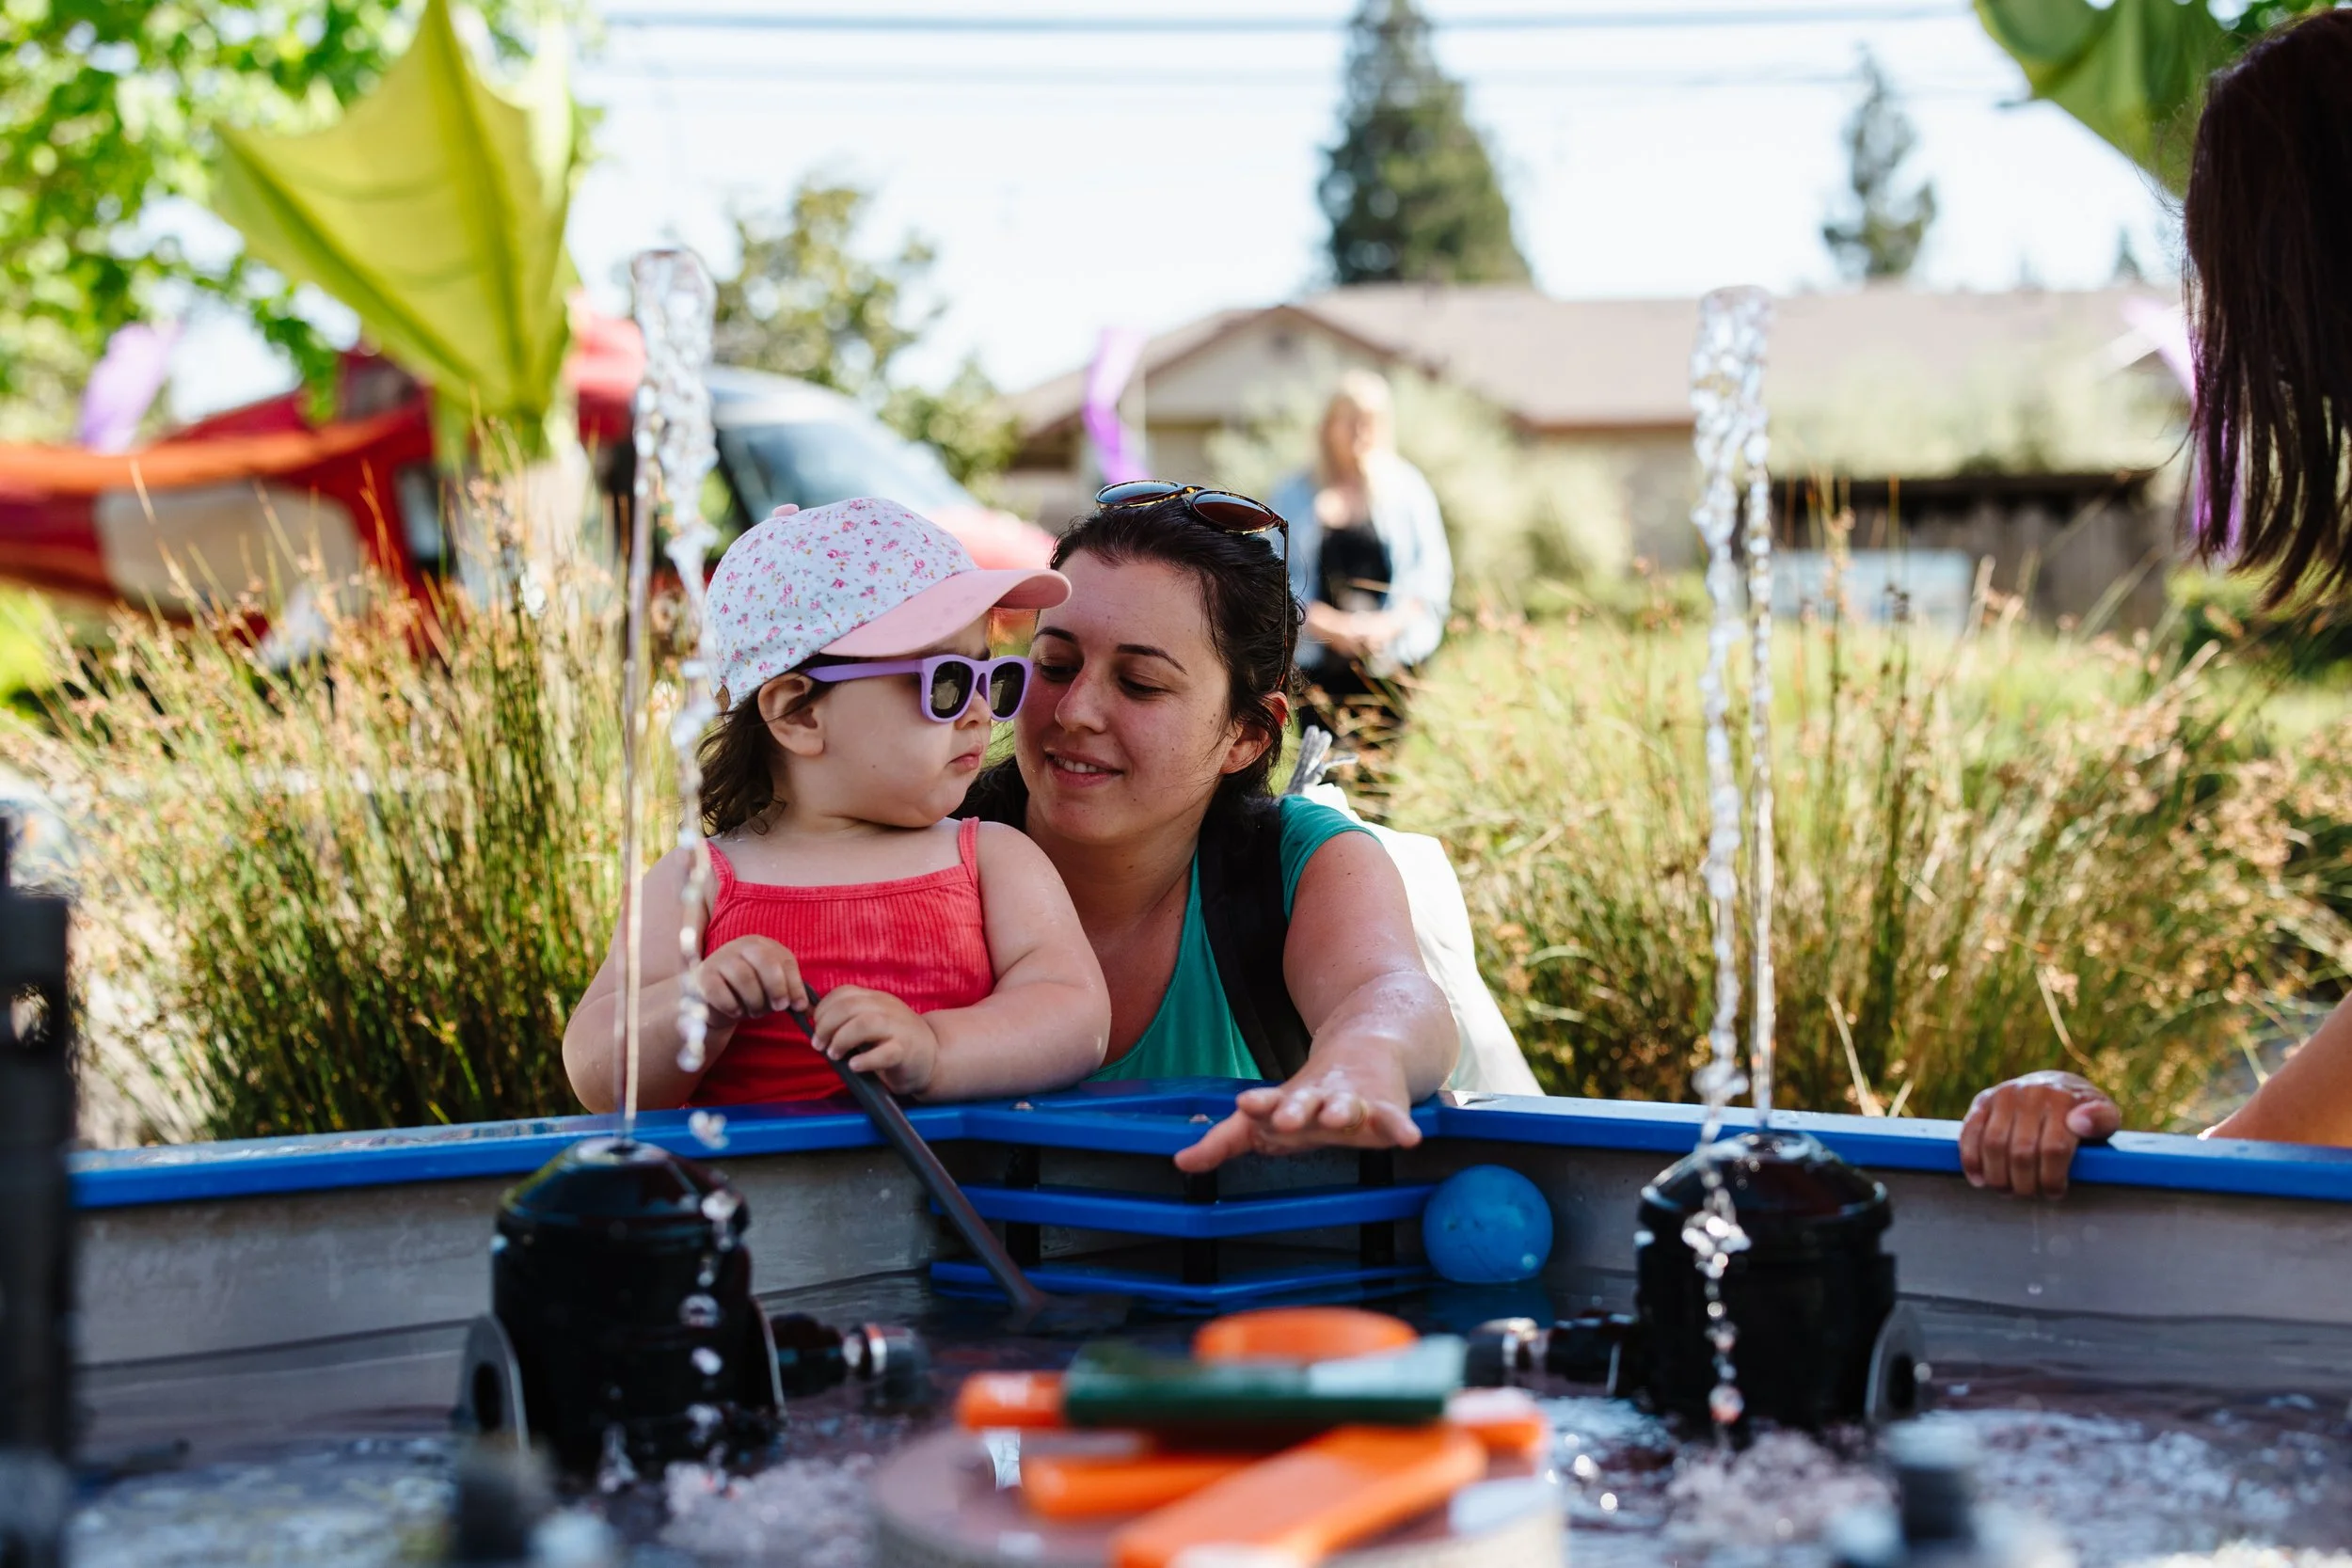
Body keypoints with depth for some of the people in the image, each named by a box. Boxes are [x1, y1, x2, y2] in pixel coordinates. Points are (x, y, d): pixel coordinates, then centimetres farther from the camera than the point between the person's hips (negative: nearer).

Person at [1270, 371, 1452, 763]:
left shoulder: (1407, 488, 8)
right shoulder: (1295, 495, 9)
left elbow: (1434, 573, 5)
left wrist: (1390, 623, -10)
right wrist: (1325, 624, -10)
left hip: (1392, 658, 0)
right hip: (1319, 664, 0)